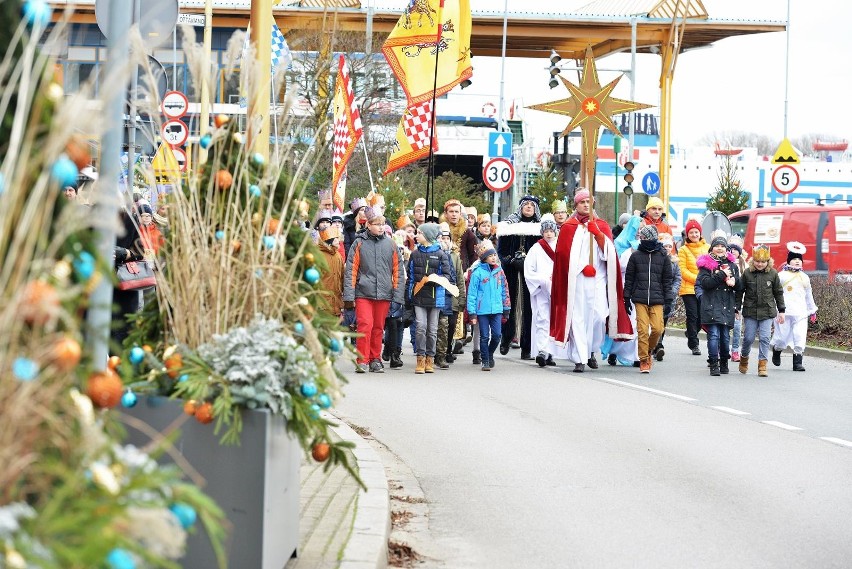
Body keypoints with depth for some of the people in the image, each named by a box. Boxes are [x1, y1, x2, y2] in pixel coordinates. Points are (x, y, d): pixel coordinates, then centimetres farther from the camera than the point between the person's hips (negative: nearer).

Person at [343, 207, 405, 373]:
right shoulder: (359, 243, 1)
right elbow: (351, 270, 0)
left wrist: (398, 295, 3)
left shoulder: (391, 245, 7)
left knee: (378, 328, 9)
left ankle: (375, 360, 20)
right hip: (363, 293, -2)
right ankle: (362, 361, -6)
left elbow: (398, 271, 9)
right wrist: (349, 295, -5)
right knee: (365, 325, -12)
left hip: (384, 294, 3)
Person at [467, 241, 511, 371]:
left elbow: (504, 291, 14)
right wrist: (472, 313, -8)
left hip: (497, 310, 3)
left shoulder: (499, 271, 7)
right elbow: (471, 293, -5)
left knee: (497, 335, -1)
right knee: (484, 337, 3)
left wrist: (506, 310, 14)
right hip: (482, 310, -3)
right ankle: (485, 361, 15)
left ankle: (490, 354, 25)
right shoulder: (478, 272, -7)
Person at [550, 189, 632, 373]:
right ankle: (579, 359, -5)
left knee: (600, 315, -7)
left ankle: (591, 350, 15)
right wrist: (583, 267, -9)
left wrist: (597, 233, -11)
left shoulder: (601, 225, 15)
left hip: (598, 278, 2)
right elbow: (565, 253, -1)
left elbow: (608, 250, 4)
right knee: (578, 318, -7)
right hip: (576, 278, -2)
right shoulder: (569, 227, 7)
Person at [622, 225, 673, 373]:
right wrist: (627, 298, 7)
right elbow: (629, 278, 11)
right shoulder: (636, 256, 8)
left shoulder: (663, 256, 8)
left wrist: (668, 299, 4)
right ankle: (644, 360, 3)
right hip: (640, 299, 0)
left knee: (658, 329, -8)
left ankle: (648, 350, 18)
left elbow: (667, 279, 10)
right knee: (642, 330, -6)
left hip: (657, 300, 1)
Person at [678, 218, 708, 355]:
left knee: (702, 316, 3)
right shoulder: (684, 250, 0)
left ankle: (691, 335, 31)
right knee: (692, 316, -3)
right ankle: (694, 345, 6)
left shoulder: (707, 248, 9)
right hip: (689, 289, -3)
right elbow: (683, 271, -4)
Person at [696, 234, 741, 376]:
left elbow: (740, 286, 14)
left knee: (725, 336, 5)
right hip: (711, 305, -4)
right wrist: (721, 275, -14)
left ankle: (724, 362, 22)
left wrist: (734, 282, -9)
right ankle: (714, 364, -7)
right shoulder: (706, 264, 3)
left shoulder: (732, 265, 15)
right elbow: (705, 283, -11)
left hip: (727, 306, 4)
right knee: (714, 335, -12)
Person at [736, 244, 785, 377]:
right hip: (750, 311, 0)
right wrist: (737, 309, 3)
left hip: (767, 312, 0)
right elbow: (740, 291, 5)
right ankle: (744, 359, 27)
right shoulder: (747, 273, -3)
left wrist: (781, 310, 8)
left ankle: (762, 365, -1)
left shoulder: (773, 273, -1)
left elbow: (778, 292, 8)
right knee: (749, 338, 2)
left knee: (764, 338, -5)